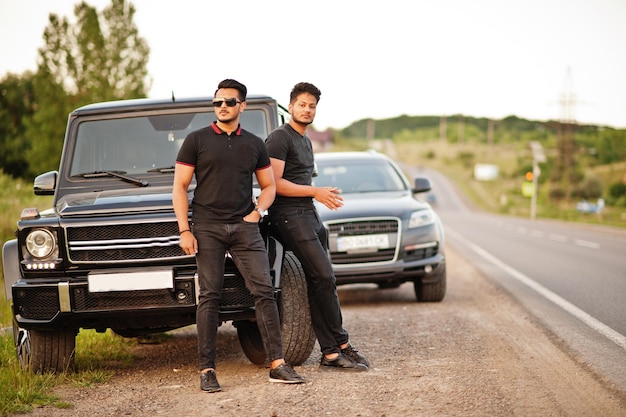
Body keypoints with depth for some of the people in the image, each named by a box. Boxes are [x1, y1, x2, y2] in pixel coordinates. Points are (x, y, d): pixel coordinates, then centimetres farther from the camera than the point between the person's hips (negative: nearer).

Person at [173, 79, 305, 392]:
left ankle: (277, 365, -5)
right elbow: (180, 187, 1)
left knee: (264, 290, -6)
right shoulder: (196, 140, 4)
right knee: (210, 296, -4)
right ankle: (207, 371, -1)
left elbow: (269, 186, 21)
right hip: (207, 228, -2)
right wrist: (184, 230, -7)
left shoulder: (254, 144, 12)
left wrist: (258, 211, 1)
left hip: (244, 227, 2)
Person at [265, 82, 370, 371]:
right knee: (324, 278, -15)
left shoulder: (305, 141, 22)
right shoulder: (280, 138, -8)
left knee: (320, 283, 4)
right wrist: (315, 192, -14)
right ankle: (341, 345, -9)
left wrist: (323, 195, 12)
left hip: (309, 215, 9)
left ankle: (330, 353, 3)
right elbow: (274, 183, -16)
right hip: (289, 216, -9)